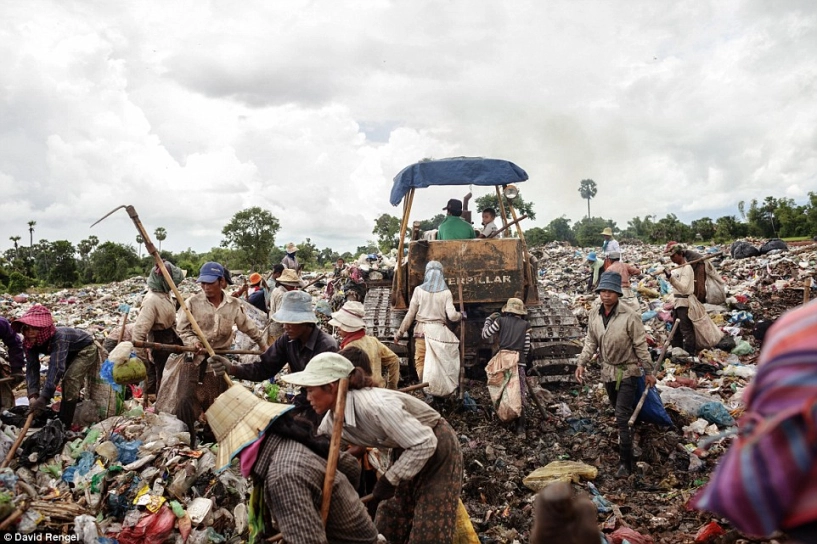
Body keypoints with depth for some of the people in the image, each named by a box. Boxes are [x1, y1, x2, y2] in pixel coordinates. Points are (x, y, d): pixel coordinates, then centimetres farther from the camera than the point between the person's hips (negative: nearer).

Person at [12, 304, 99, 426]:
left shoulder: (58, 337, -42)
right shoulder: (29, 342, -21)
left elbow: (57, 367, -51)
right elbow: (31, 368, -27)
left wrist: (44, 398, -58)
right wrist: (33, 395, -42)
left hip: (86, 349, -8)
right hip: (71, 353, 8)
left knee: (70, 379, -23)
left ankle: (64, 425, -15)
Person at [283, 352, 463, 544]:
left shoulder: (374, 405, -35)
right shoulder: (331, 421, -9)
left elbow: (425, 444, -31)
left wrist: (389, 480, -22)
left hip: (437, 446, -7)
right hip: (406, 451, 8)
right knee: (386, 527, 12)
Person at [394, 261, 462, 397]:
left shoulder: (419, 290, 1)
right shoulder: (446, 292, 1)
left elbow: (410, 314, 1)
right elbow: (452, 316, -5)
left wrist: (400, 333, 8)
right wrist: (461, 315, 18)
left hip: (422, 330, -1)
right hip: (439, 330, 1)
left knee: (421, 361, 4)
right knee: (439, 362, 8)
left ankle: (427, 387, -6)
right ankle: (439, 389, 11)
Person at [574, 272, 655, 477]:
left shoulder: (629, 317, -21)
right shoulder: (594, 314, -4)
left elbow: (641, 345, -13)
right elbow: (591, 342, 5)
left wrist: (648, 371, -7)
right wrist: (581, 363, -4)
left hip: (627, 371, -5)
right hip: (607, 370, 6)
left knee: (623, 417, -8)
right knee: (621, 412, 22)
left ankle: (625, 462, 1)